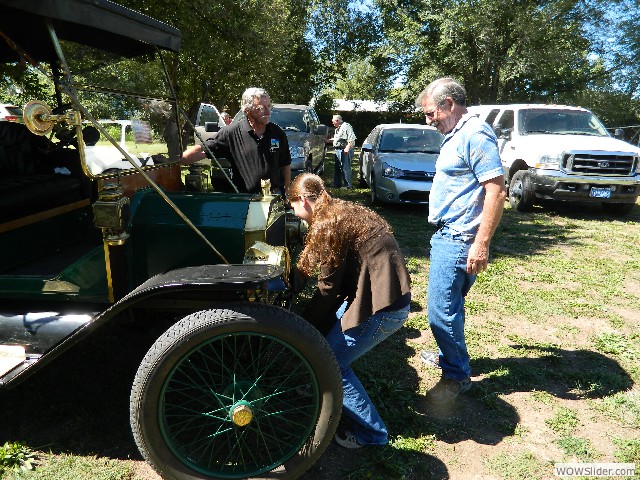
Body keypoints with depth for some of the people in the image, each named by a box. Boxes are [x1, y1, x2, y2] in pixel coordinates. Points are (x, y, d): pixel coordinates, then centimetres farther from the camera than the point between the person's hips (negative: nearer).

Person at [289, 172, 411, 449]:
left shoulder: (327, 225, -16)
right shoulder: (344, 213, 13)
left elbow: (328, 289, -14)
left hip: (382, 308, -10)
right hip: (384, 295, 10)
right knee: (320, 333, 17)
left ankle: (371, 433, 15)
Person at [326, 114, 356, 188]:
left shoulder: (346, 126, -11)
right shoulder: (338, 128, 21)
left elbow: (352, 138, -19)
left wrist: (347, 147, -26)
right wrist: (329, 140, 26)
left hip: (345, 150, -10)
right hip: (338, 150, 10)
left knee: (345, 168, -8)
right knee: (337, 168, 13)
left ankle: (348, 185, -4)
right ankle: (337, 184, 21)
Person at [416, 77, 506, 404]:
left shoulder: (475, 134, -15)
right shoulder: (456, 135, 16)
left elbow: (496, 189, -22)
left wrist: (481, 243, -25)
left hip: (457, 239, -10)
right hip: (446, 234, 10)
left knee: (440, 309, -5)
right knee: (450, 304, 20)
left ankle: (457, 375, 11)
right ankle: (448, 355, 36)